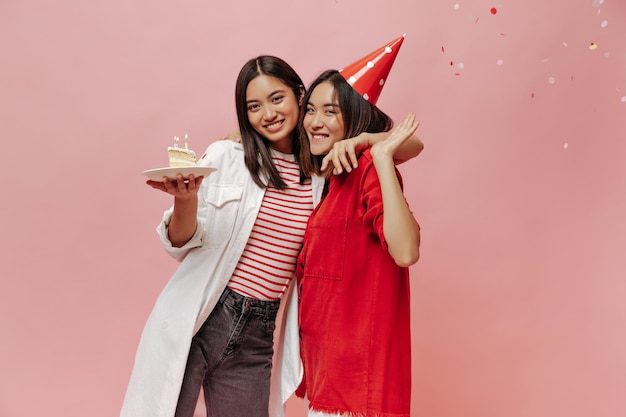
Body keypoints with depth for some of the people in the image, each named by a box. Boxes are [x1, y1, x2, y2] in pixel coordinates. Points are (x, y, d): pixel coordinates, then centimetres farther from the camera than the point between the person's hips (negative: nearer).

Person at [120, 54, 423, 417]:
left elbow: (411, 144, 5)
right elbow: (182, 245, 0)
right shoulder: (225, 157, -3)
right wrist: (185, 200, -21)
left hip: (260, 336, 2)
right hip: (194, 323, -1)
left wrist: (358, 139, -14)